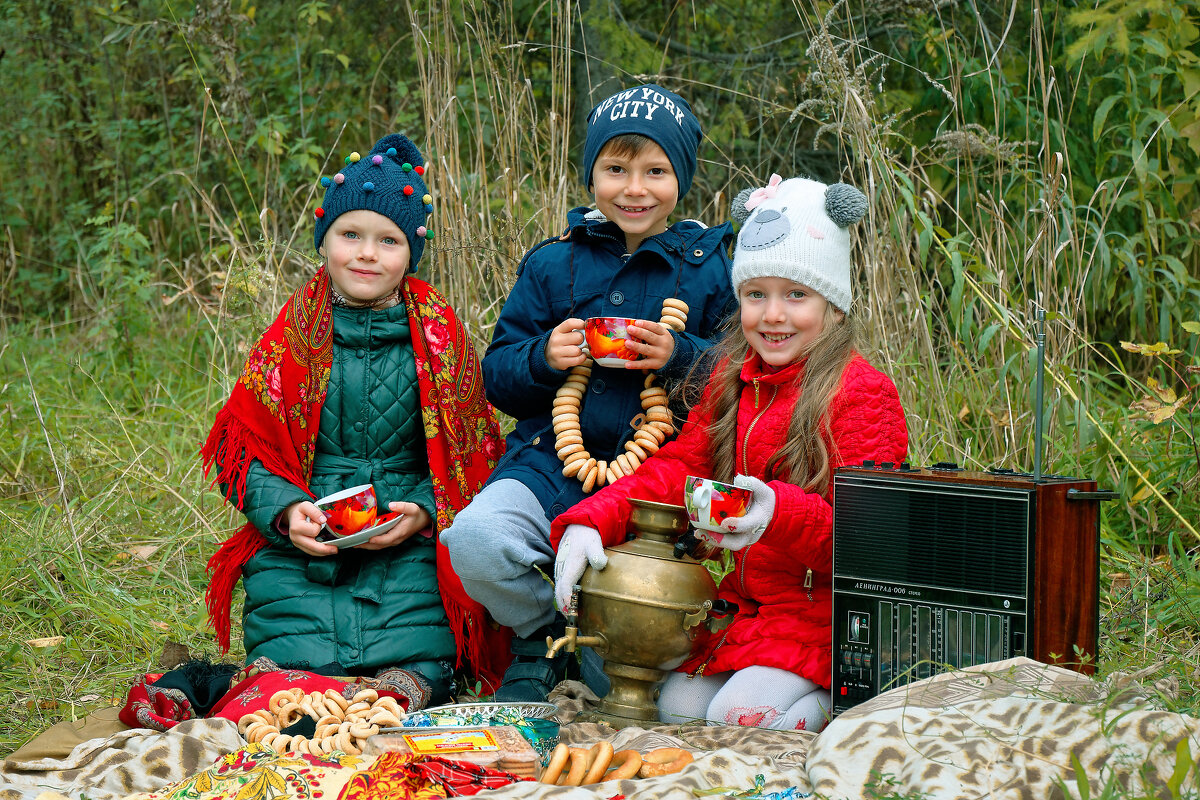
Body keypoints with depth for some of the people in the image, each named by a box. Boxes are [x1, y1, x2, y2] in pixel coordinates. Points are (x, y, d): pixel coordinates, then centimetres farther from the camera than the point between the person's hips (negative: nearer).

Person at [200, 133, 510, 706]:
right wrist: (287, 509, -12)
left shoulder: (441, 339, 7)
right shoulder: (291, 337, 6)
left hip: (408, 553, 0)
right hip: (299, 550, 0)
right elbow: (245, 446, 7)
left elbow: (470, 459, 7)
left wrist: (423, 513, -12)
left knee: (415, 674, -21)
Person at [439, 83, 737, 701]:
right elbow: (498, 377, 12)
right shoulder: (552, 265, 11)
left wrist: (682, 356, -15)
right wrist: (542, 357, -10)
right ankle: (544, 635, 7)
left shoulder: (708, 270, 7)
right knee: (473, 539, -26)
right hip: (551, 464, 2)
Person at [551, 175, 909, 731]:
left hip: (824, 608, -7)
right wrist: (591, 521, -12)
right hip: (748, 604, 8)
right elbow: (679, 467, 5)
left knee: (737, 718, -21)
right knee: (678, 708, -3)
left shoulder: (862, 393, -13)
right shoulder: (734, 380, 10)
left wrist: (780, 513, -39)